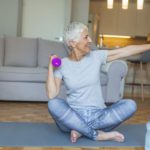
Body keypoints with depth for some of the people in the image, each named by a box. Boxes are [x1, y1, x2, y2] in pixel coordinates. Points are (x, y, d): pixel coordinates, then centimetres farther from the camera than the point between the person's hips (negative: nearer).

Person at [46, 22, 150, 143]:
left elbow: (126, 51, 2)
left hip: (97, 115, 2)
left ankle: (81, 130, -21)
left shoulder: (96, 56, 1)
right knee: (53, 104, -31)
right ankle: (98, 135, -25)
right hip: (73, 116, -1)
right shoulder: (62, 65, -3)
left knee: (130, 105, -21)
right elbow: (52, 95, -14)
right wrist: (51, 66, -15)